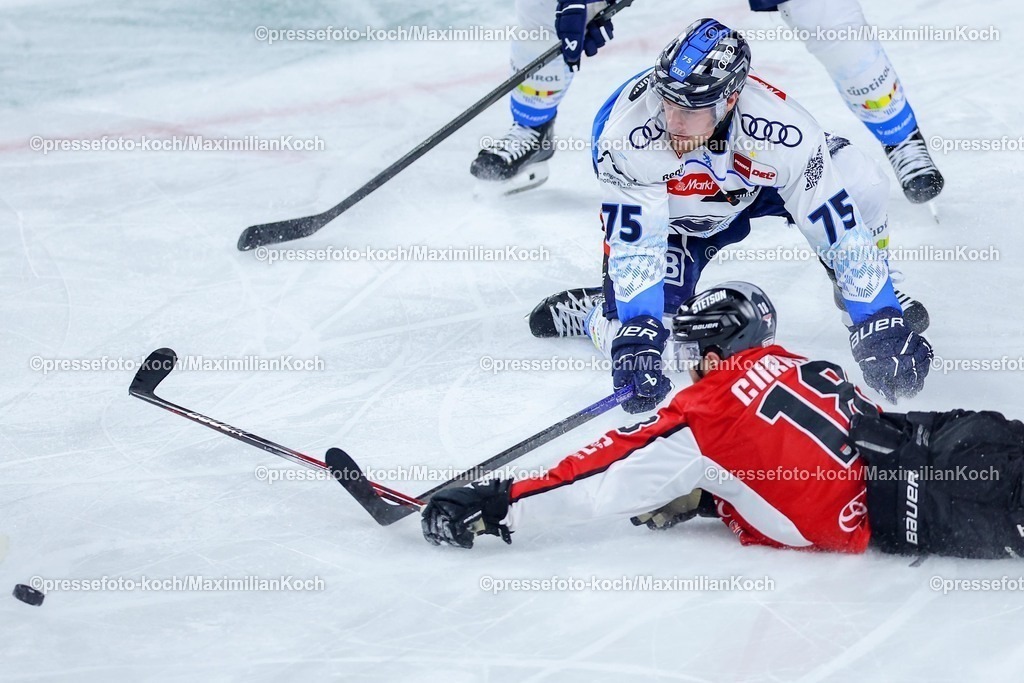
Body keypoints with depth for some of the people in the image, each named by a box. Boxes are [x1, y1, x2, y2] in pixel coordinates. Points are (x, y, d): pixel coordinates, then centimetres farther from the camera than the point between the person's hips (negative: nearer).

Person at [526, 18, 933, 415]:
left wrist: (880, 330, -34)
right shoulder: (631, 131, -40)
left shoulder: (780, 130, -38)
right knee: (635, 346, -20)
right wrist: (636, 333, -43)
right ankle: (591, 310, 16)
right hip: (655, 207, -1)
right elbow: (633, 244, -34)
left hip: (750, 182, 1)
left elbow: (840, 232, -33)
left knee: (859, 184, -26)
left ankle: (879, 304, 2)